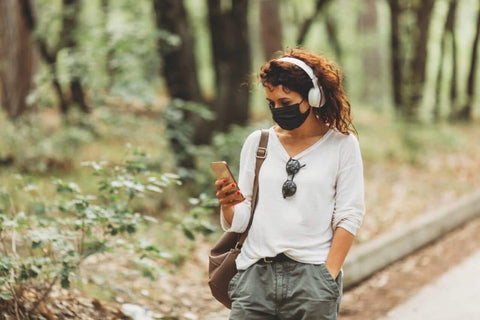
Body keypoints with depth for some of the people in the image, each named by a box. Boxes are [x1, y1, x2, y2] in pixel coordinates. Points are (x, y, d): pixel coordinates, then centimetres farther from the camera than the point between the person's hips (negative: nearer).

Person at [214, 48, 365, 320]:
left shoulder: (341, 144, 3)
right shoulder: (257, 142, 12)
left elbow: (349, 217, -1)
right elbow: (240, 221, 11)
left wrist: (327, 277, -8)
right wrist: (227, 206, -11)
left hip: (311, 277, -2)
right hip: (255, 275, 2)